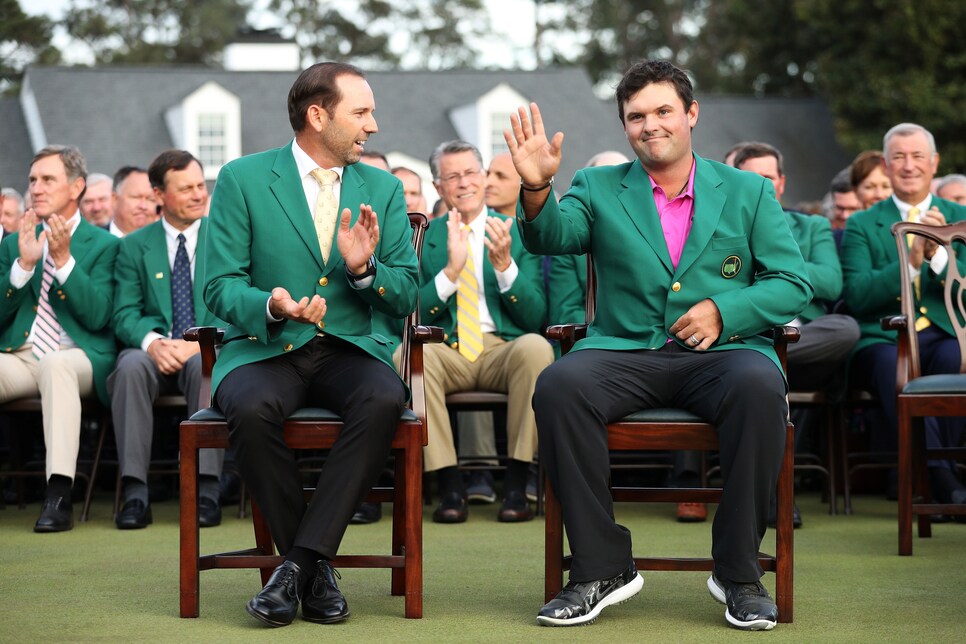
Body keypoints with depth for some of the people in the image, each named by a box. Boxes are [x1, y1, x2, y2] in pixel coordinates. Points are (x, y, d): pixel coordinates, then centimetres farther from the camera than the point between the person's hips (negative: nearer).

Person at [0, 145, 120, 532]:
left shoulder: (103, 245, 8)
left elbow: (97, 316, -5)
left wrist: (64, 259, -14)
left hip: (77, 358, -3)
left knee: (56, 364, -39)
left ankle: (59, 495, -46)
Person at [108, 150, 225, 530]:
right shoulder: (134, 246, 12)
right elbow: (124, 315, 3)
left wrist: (200, 343, -18)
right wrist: (152, 342, -19)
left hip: (208, 353, -1)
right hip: (154, 353, 1)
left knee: (205, 365, -36)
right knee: (131, 365, -33)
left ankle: (206, 490, -35)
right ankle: (135, 492, -34)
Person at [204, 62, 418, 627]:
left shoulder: (384, 190, 12)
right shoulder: (243, 179, 3)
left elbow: (407, 297, 8)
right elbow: (221, 284, -2)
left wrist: (364, 269, -13)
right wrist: (270, 306, -24)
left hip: (350, 348, 2)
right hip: (265, 348, -2)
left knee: (385, 399, -33)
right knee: (251, 408, -36)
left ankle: (301, 560, -26)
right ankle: (316, 566, -17)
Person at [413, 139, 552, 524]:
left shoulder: (518, 234, 10)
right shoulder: (424, 239, 12)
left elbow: (535, 319, 2)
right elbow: (413, 317, 2)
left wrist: (505, 265, -14)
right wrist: (451, 270, -13)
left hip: (504, 350, 0)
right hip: (446, 353, 0)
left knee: (535, 347, -35)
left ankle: (516, 485, -27)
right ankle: (449, 486, -28)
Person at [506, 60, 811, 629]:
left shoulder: (748, 192, 14)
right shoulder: (599, 189, 15)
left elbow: (794, 284, 7)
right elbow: (550, 237, -5)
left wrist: (723, 311, -10)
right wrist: (536, 188, -26)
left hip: (721, 351, -1)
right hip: (626, 351, 1)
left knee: (760, 386, -35)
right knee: (559, 385, -31)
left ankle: (739, 571, -20)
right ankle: (603, 568, -21)